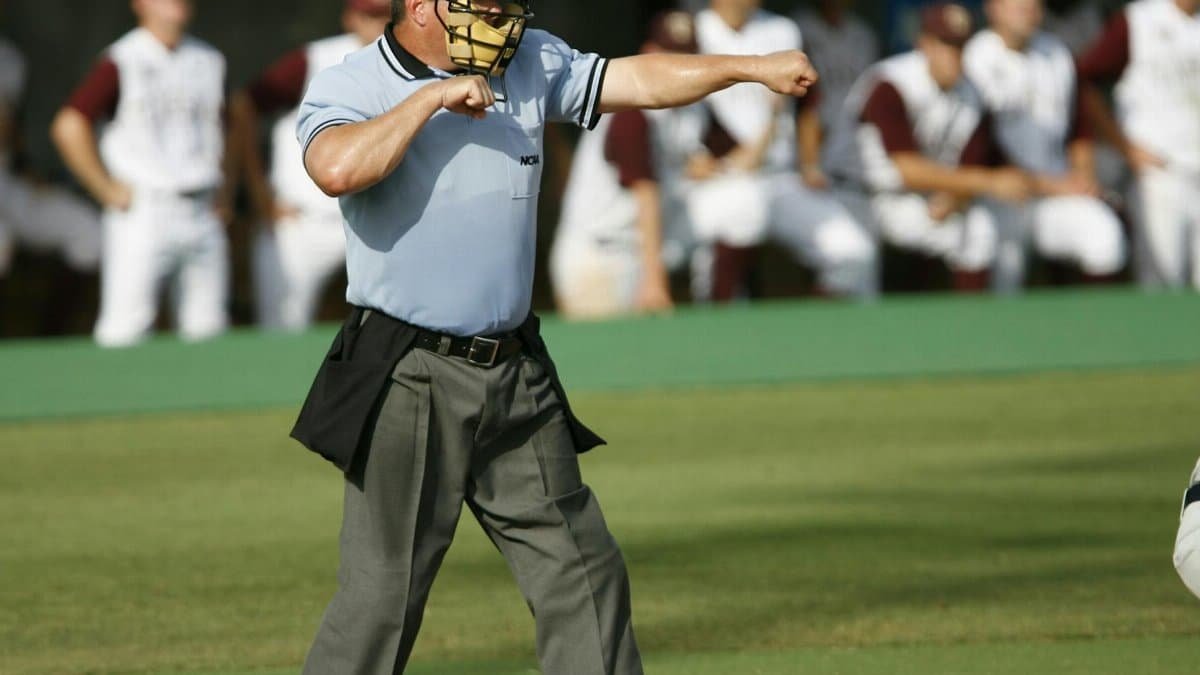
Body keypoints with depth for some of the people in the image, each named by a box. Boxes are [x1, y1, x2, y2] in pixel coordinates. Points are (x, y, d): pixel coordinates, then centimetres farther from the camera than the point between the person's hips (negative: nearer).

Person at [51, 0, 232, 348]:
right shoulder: (121, 62, -6)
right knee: (126, 324, -11)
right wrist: (108, 190, -10)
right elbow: (69, 126, -11)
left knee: (207, 329, 4)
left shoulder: (209, 61, 13)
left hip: (202, 213, 6)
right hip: (143, 211, -6)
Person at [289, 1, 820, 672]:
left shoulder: (530, 65, 9)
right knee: (383, 592, -7)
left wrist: (753, 67, 2)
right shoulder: (349, 88, -8)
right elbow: (338, 169, -28)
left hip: (518, 379, 6)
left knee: (583, 573, 8)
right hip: (407, 383, -6)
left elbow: (637, 80, 10)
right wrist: (431, 97, -20)